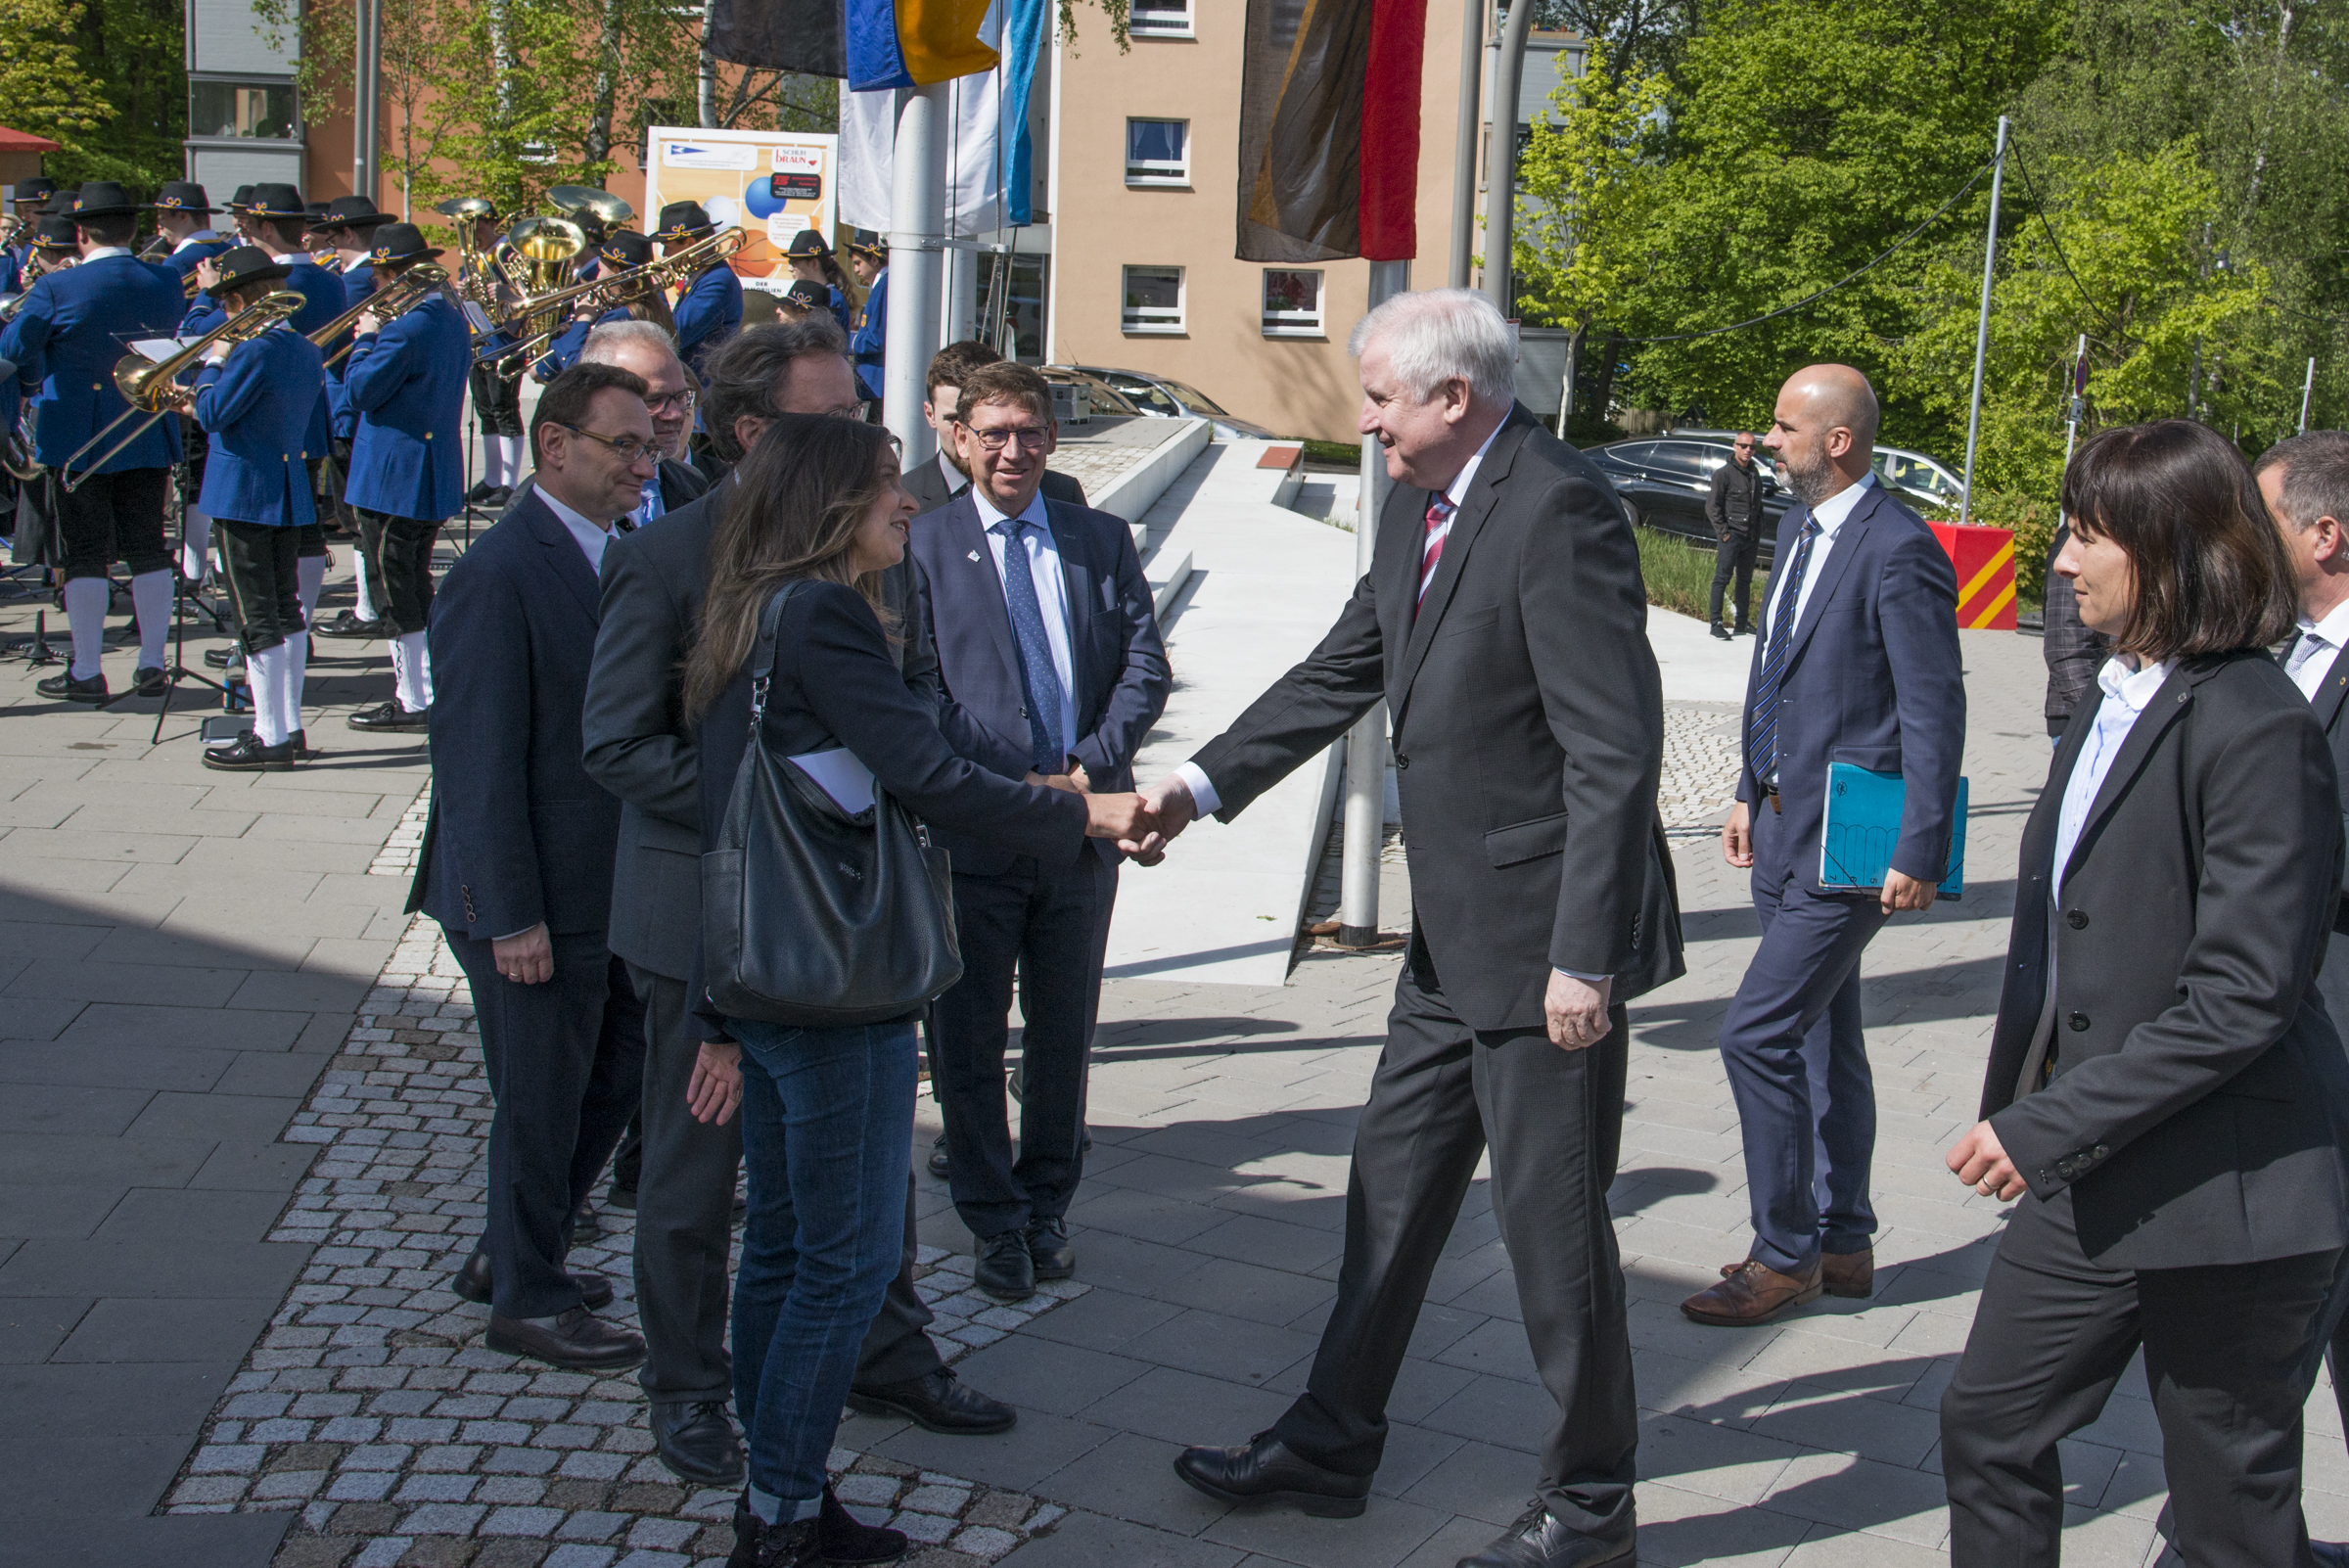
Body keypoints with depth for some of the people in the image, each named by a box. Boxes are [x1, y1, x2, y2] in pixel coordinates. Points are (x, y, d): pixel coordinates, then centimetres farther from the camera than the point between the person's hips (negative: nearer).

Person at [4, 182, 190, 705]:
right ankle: (152, 666, 13)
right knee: (148, 549, 9)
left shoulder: (56, 288, -14)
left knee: (86, 554, 2)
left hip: (77, 440, -4)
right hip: (150, 438, 4)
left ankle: (86, 673, 6)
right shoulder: (165, 284, -1)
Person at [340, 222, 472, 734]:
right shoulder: (453, 322, 9)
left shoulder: (404, 329, -21)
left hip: (393, 480, -9)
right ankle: (428, 690, 24)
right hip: (435, 477, 9)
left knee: (395, 591, -1)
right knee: (417, 590, 18)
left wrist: (366, 340, -3)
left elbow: (361, 391, -17)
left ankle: (412, 701, 5)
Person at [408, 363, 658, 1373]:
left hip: (608, 886, 9)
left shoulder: (617, 557, 8)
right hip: (535, 900, -9)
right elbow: (477, 758, -20)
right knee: (541, 1100, 5)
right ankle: (526, 1300, 25)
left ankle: (511, 1257, 37)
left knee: (617, 1069, 19)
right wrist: (510, 916, -20)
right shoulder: (499, 575, -19)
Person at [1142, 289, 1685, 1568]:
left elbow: (1616, 753, -23)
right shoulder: (1417, 506, 8)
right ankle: (1330, 1448, 32)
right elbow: (1344, 669, 19)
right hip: (1454, 936, 9)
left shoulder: (1559, 514, -20)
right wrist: (1202, 782, 11)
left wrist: (1582, 957, -23)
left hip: (1544, 935, -9)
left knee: (1552, 1221, 3)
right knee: (1392, 1189, 17)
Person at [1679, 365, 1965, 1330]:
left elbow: (1935, 712, -18)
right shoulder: (1799, 530, 11)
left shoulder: (1899, 552, -17)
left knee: (1757, 1035, -9)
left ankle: (1785, 1255, 6)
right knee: (1821, 1041, 17)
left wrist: (1919, 853, -19)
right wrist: (1751, 794, 19)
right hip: (1787, 830, 10)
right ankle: (1843, 1242, 30)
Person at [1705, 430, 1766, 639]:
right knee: (1722, 578, -6)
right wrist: (1723, 533, -13)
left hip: (1750, 538, 7)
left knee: (1745, 580, 11)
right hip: (1731, 536, -7)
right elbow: (1712, 506, -8)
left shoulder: (1755, 474, 15)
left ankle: (1742, 623, 17)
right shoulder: (1724, 473, -5)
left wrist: (1758, 535, 14)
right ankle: (1715, 623, -4)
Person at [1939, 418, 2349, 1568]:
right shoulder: (2116, 699, 9)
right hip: (2090, 1182, 8)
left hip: (2221, 1200, -8)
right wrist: (2015, 1105, 12)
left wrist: (2051, 1125, -23)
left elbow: (2244, 996, -23)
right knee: (1987, 1426, 13)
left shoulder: (2256, 728, -19)